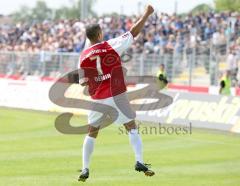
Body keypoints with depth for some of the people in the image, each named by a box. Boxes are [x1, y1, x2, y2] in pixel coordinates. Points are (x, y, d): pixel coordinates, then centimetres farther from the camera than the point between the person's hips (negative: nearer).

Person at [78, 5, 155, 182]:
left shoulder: (84, 56, -2)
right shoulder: (112, 45, -7)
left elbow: (84, 82, 1)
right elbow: (134, 32, -2)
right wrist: (147, 14, 6)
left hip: (97, 99, 2)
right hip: (117, 96, -2)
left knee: (92, 133, 13)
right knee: (132, 127, 10)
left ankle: (85, 169, 10)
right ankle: (140, 162, -1)